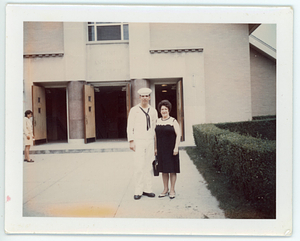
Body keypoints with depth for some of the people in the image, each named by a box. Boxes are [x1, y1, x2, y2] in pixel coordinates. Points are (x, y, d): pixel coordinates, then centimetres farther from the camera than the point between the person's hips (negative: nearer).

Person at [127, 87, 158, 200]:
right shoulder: (134, 110, 0)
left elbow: (155, 127, 15)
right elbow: (129, 127, -1)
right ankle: (138, 191, 3)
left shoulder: (153, 111, 11)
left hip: (150, 141, 4)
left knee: (149, 166, 7)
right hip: (138, 141, -4)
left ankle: (147, 189, 17)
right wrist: (131, 141, -9)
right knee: (139, 167, -6)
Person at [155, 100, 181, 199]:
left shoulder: (173, 121, -3)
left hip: (171, 149, -4)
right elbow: (156, 135, 13)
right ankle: (165, 189, 22)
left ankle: (172, 190, 14)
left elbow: (178, 135, -8)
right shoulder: (157, 121, 9)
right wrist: (155, 148, 9)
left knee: (172, 170, 3)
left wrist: (176, 147, -15)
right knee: (163, 170, 10)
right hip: (161, 150, 4)